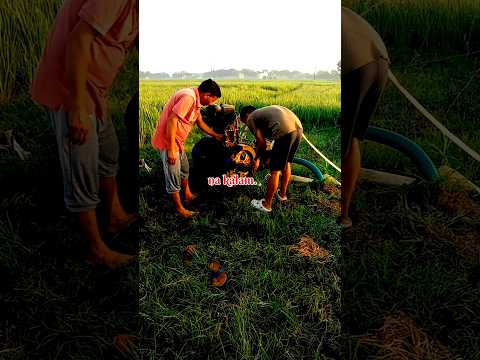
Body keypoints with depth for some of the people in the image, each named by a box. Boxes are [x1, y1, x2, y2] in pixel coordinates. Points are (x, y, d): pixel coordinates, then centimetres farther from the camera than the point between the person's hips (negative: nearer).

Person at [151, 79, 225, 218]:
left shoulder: (195, 100, 9)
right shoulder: (188, 97, -23)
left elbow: (201, 123, 23)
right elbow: (171, 120, -28)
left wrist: (216, 135, 32)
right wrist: (171, 149, -28)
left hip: (178, 141, 10)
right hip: (168, 141, -10)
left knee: (184, 169, 26)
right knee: (174, 176, 3)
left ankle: (188, 195, 47)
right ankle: (179, 209, 17)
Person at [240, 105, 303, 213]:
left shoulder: (251, 119, 10)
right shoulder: (265, 111, 33)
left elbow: (262, 143, 2)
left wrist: (257, 158, 19)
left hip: (285, 132, -8)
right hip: (298, 128, 8)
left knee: (275, 170, 5)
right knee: (286, 162, 27)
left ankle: (266, 205, 18)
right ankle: (282, 194, 45)